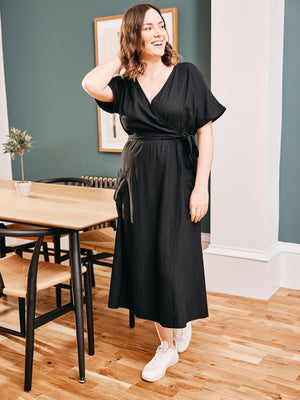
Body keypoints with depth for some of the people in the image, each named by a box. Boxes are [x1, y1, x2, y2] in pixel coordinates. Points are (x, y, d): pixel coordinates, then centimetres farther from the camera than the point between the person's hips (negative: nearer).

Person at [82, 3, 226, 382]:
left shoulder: (187, 74, -2)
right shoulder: (125, 84, 5)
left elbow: (206, 133, -5)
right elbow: (91, 84, -16)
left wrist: (200, 187, -12)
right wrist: (123, 56, -2)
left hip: (177, 177, -3)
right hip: (137, 178, 4)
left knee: (173, 259, 0)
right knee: (144, 259, 8)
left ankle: (182, 320, 31)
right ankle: (166, 344, 26)